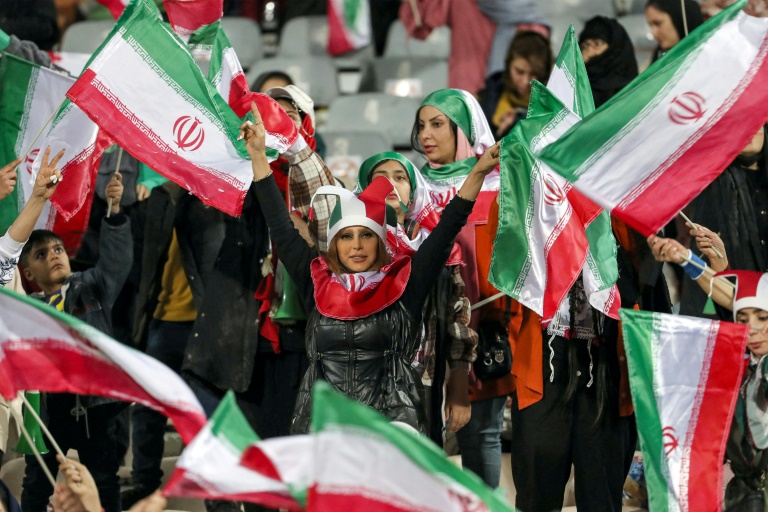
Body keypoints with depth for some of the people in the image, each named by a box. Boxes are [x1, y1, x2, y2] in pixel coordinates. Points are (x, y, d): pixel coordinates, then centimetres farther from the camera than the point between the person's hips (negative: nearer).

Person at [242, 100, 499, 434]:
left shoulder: (404, 285, 7)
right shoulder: (318, 285, 12)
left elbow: (447, 230, 5)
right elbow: (281, 228, 17)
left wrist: (478, 173, -1)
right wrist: (258, 157, 19)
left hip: (389, 422, -2)